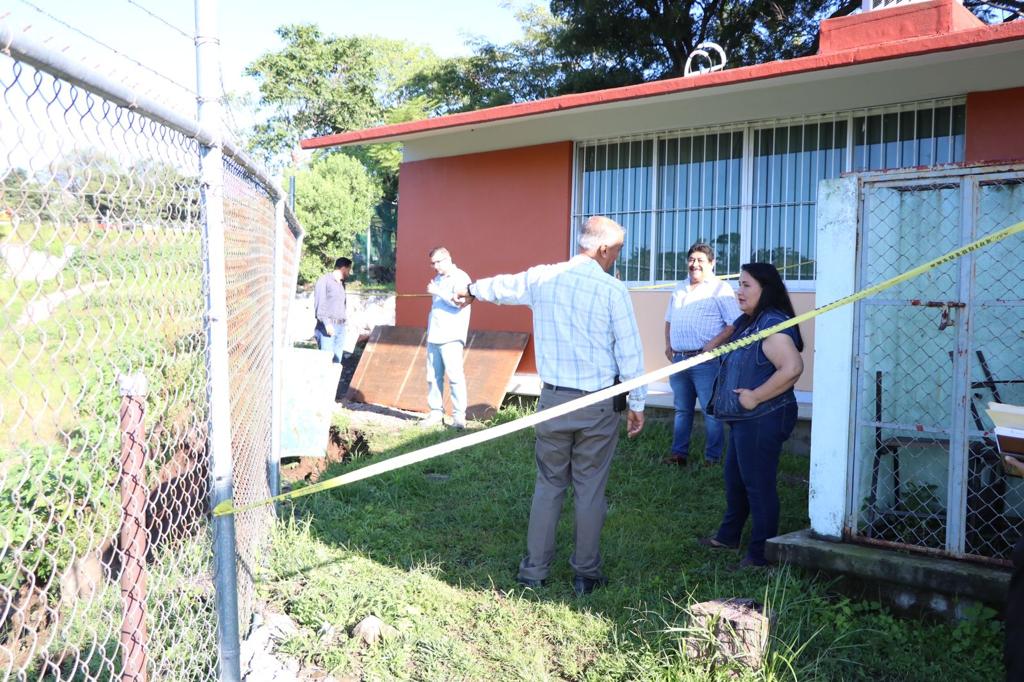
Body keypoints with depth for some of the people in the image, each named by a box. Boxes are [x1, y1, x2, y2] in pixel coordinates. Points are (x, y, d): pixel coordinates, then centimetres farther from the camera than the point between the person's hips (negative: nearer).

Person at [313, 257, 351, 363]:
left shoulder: (341, 283, 19)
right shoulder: (324, 280, -5)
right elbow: (319, 303, -13)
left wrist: (342, 324, 15)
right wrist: (327, 323, -21)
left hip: (340, 327, 7)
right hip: (327, 326, -7)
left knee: (337, 359, 4)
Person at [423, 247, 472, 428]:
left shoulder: (460, 278, -4)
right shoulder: (437, 279, 20)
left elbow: (459, 302, -18)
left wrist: (438, 292, -12)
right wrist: (429, 328, 18)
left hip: (451, 337, -7)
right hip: (434, 336, 8)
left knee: (454, 376, -10)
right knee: (433, 377, 5)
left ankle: (459, 416, -7)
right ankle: (436, 412, 11)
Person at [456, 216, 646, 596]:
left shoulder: (541, 279, 1)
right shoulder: (613, 290, -10)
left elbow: (503, 286, 22)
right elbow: (629, 352, -7)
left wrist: (473, 290, 44)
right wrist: (637, 403, 4)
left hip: (553, 399, 3)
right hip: (597, 405, -3)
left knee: (548, 485, 15)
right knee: (590, 490, 8)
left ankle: (534, 571, 21)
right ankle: (586, 575, 19)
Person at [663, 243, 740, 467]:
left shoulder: (720, 289, -5)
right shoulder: (679, 289, 16)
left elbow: (735, 324, -11)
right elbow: (669, 320, 25)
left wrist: (713, 344, -18)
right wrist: (668, 345, 12)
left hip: (705, 361, -6)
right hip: (678, 360, 6)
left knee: (711, 411, -2)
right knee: (682, 410, 14)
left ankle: (713, 458, 7)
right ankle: (679, 454, 23)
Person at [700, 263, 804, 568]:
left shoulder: (772, 324, -19)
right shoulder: (748, 322, 13)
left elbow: (792, 368, -31)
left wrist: (755, 397, -25)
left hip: (762, 419, -11)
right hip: (744, 418, 11)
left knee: (758, 484, -2)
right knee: (734, 477, 21)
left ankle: (762, 553, 11)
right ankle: (728, 535, 37)